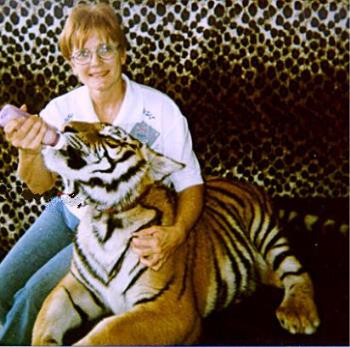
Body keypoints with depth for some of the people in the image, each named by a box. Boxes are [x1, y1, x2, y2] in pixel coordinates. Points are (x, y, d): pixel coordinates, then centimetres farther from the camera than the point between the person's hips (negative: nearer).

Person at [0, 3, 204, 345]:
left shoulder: (160, 109, -19)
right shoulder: (61, 109, -10)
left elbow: (190, 185, -14)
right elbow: (39, 185, -17)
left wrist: (176, 233, -35)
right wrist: (29, 151, -40)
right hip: (69, 212, 4)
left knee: (35, 294, -17)